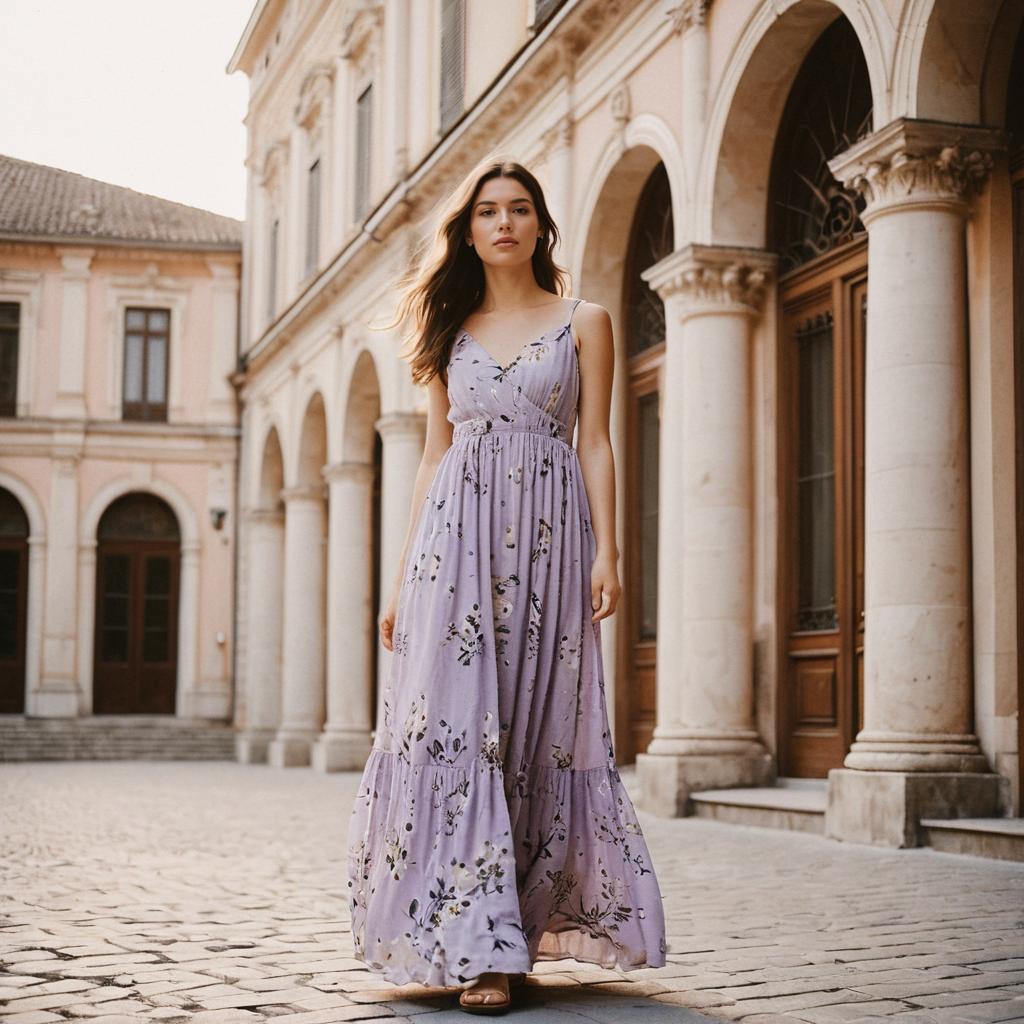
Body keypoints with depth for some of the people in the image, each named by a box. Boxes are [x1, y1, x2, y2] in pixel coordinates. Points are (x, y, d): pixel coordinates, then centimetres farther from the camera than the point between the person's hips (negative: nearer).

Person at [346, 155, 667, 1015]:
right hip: (457, 537, 2)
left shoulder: (583, 322, 9)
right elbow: (435, 455, 14)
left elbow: (595, 444, 3)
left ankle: (524, 924, 10)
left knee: (536, 730, 0)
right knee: (455, 724, -8)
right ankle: (478, 946, -7)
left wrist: (607, 553, -8)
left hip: (548, 537, -1)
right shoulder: (452, 330, 15)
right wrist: (403, 574, 9)